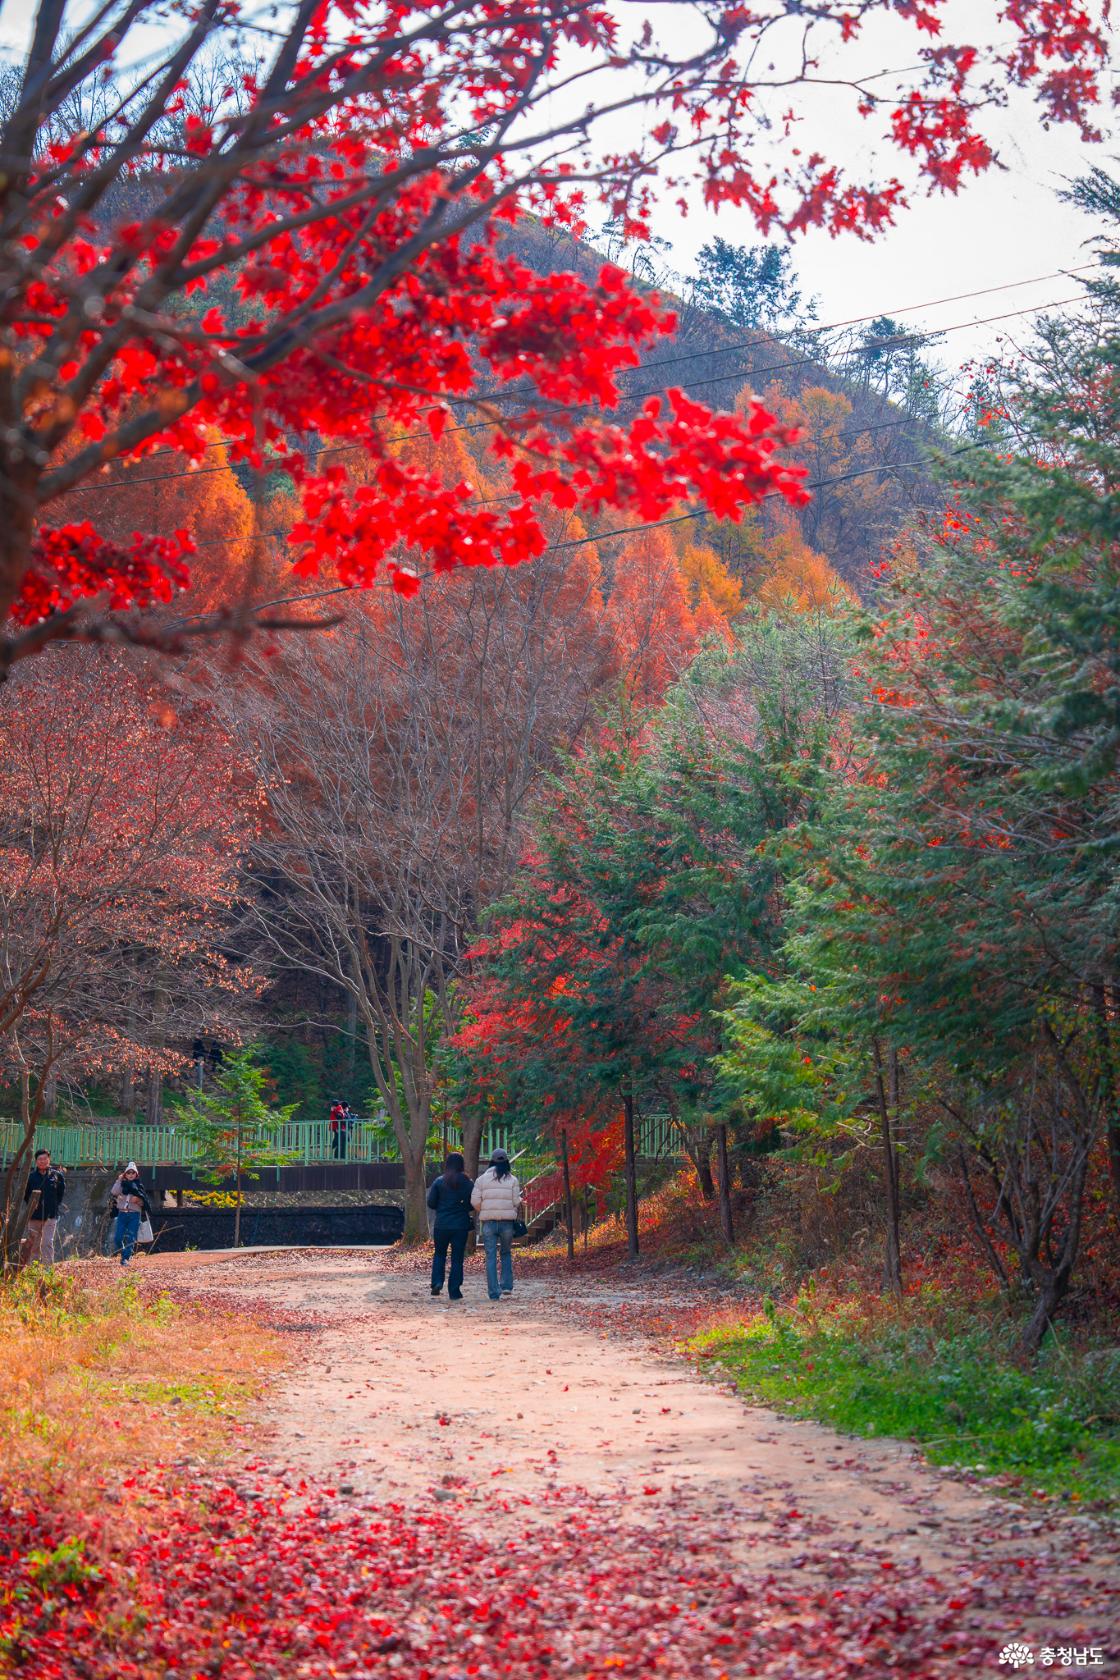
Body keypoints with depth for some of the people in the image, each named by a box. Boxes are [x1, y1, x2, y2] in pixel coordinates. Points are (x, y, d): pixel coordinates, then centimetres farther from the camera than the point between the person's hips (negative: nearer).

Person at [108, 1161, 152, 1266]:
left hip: (135, 1215, 0)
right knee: (117, 1238, -6)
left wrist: (138, 1200, -10)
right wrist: (119, 1180, -9)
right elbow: (114, 1193, -10)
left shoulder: (139, 1186, 10)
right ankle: (124, 1253, 17)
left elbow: (144, 1202, 10)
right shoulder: (121, 1184, 9)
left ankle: (125, 1258, -4)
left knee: (131, 1238, -7)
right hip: (122, 1213, 1)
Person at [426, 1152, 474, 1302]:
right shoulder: (468, 1183, -3)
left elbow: (431, 1203, -2)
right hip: (461, 1226, 0)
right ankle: (454, 1291, 5)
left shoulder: (439, 1182, -3)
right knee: (457, 1258, 6)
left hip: (441, 1225, 0)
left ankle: (437, 1283, 1)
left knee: (439, 1254, 18)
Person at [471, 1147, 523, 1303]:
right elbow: (516, 1201, -4)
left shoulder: (483, 1179, 3)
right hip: (507, 1221, 0)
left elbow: (475, 1201, -2)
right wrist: (516, 1213, 18)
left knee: (491, 1256, 2)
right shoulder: (512, 1179, 2)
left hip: (488, 1221, 0)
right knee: (506, 1253, 19)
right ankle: (507, 1285, 10)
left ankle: (494, 1293, -2)